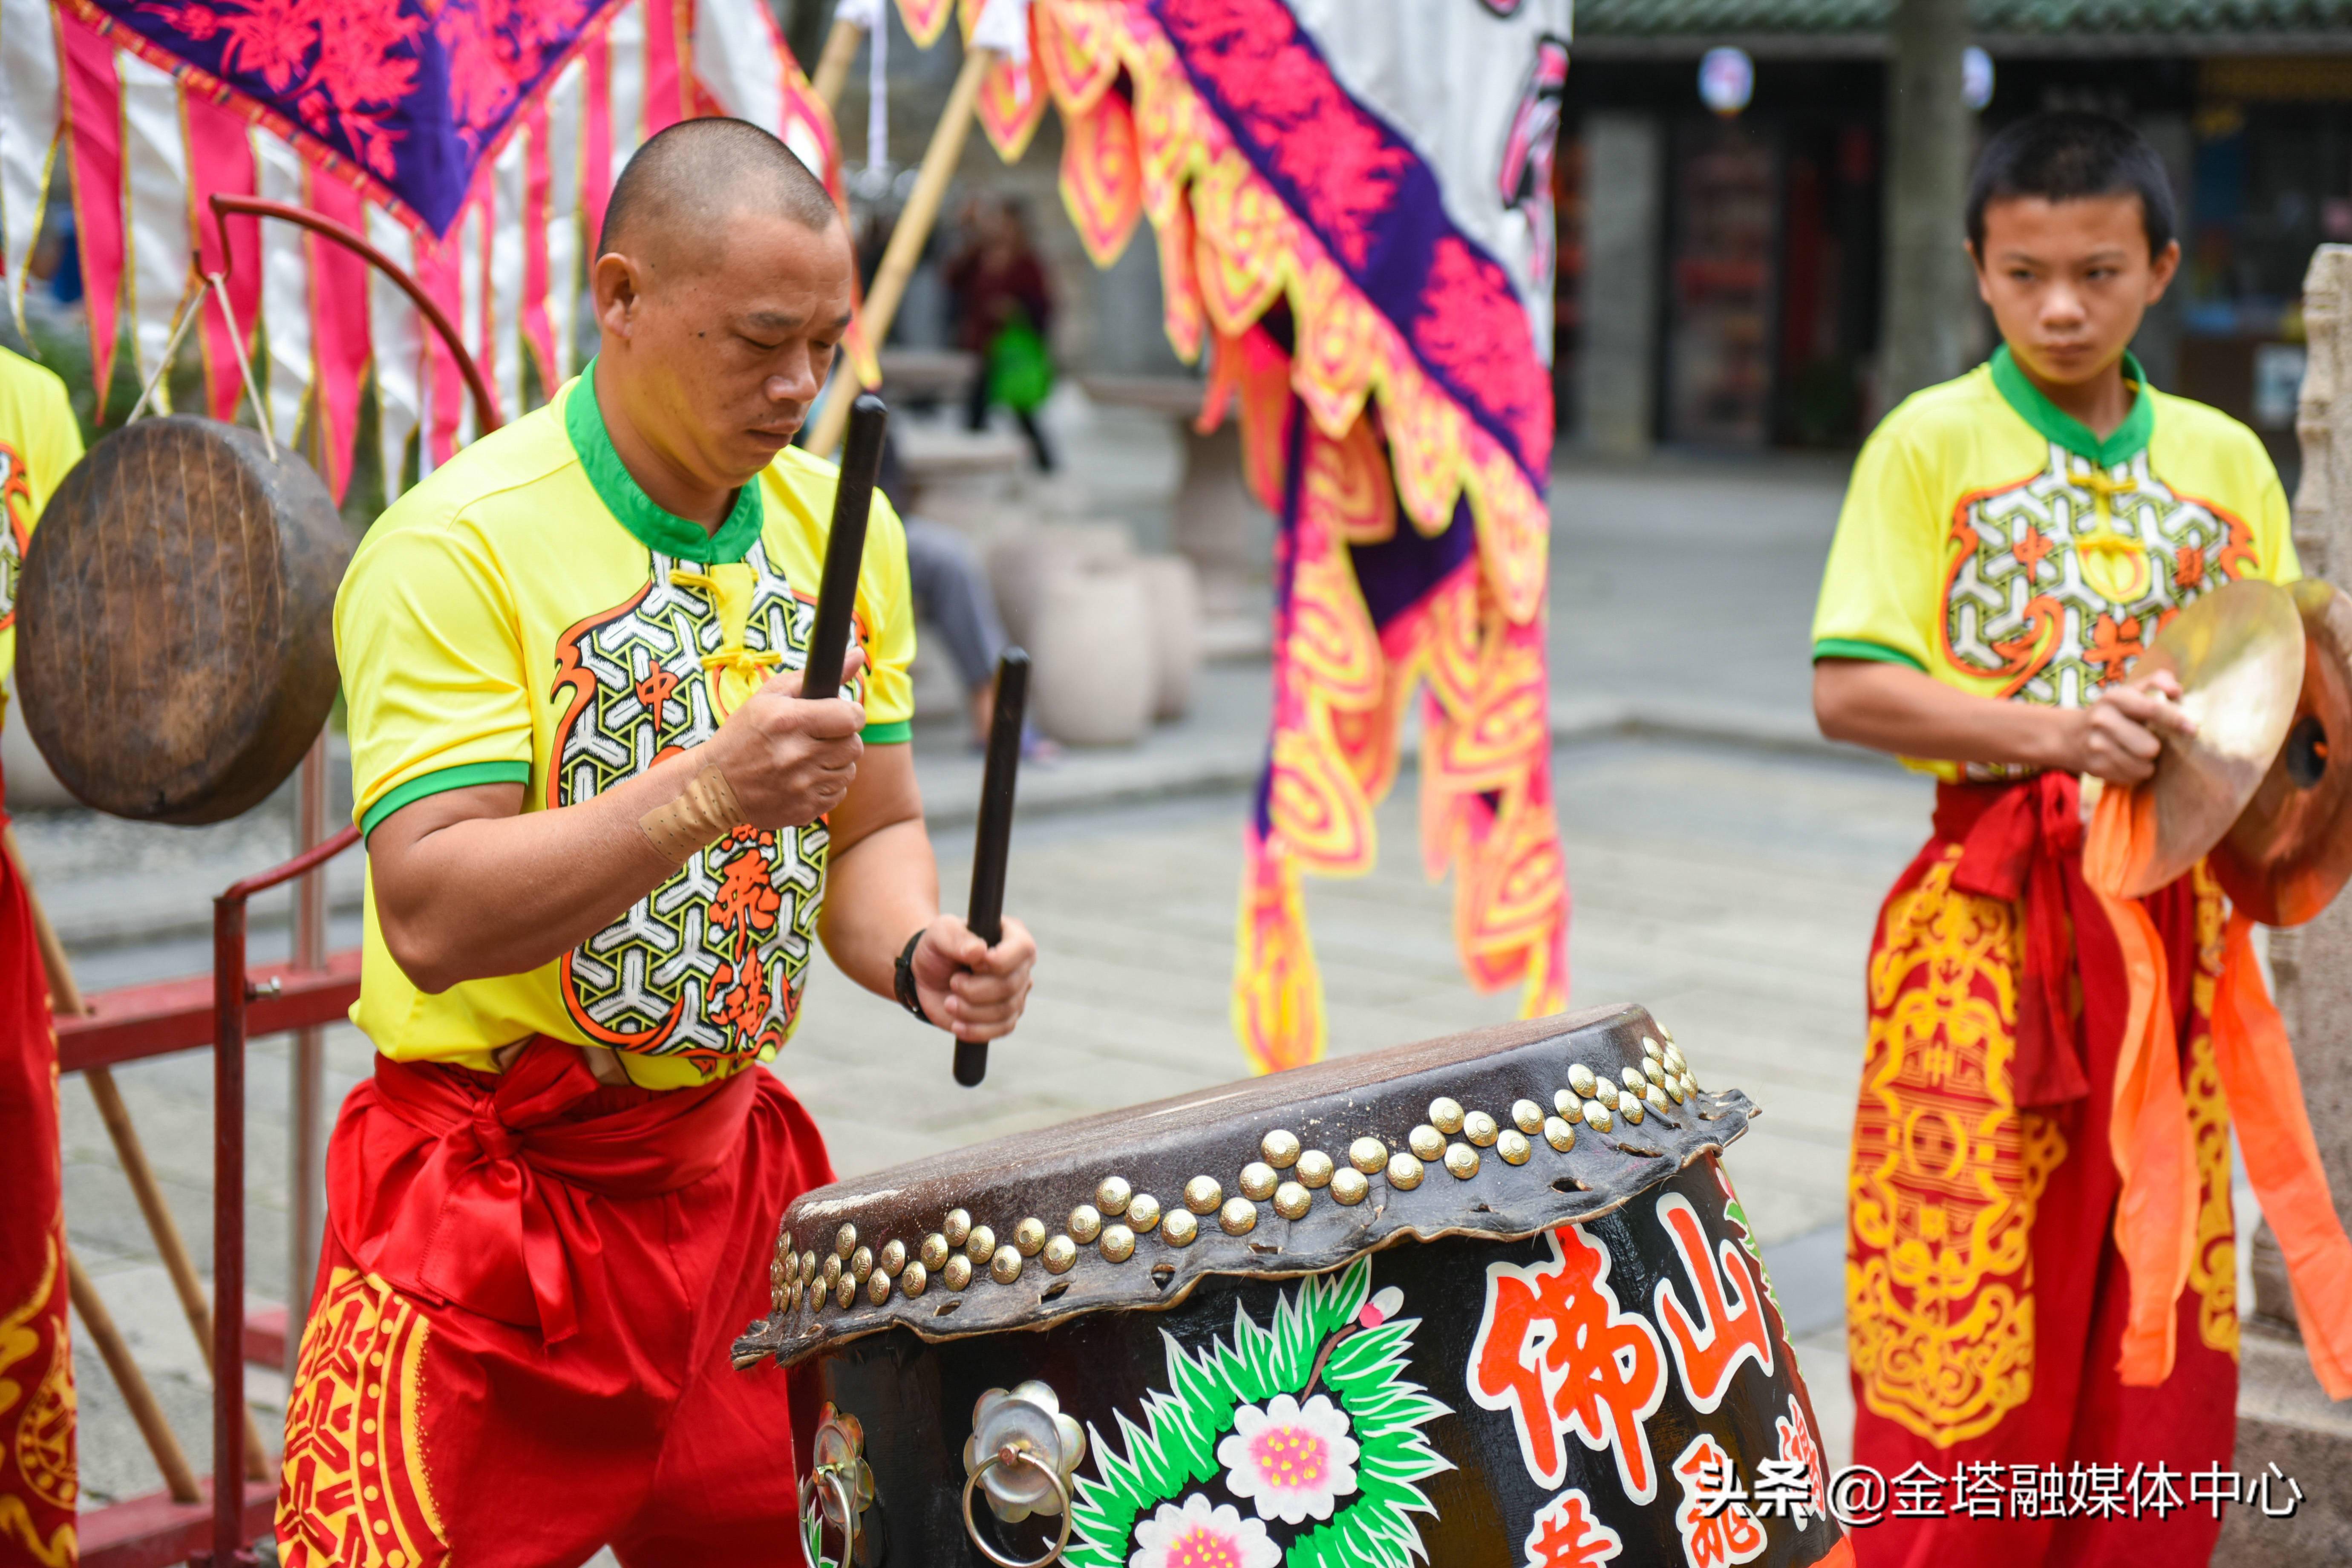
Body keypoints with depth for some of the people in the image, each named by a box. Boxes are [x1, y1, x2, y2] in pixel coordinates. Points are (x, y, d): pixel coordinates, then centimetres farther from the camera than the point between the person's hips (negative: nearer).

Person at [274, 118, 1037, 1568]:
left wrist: (914, 950, -10)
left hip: (736, 1169, 6)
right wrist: (706, 791, -34)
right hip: (492, 1196, -5)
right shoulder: (458, 547, -17)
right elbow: (433, 920, -23)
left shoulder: (842, 531, 3)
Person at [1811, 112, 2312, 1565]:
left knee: (2159, 1303, 7)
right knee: (1971, 1293, -3)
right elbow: (1850, 687, -9)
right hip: (1988, 913, -4)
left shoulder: (2226, 460, 10)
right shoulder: (1932, 445, -2)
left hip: (2172, 905, 4)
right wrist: (2055, 734, -21)